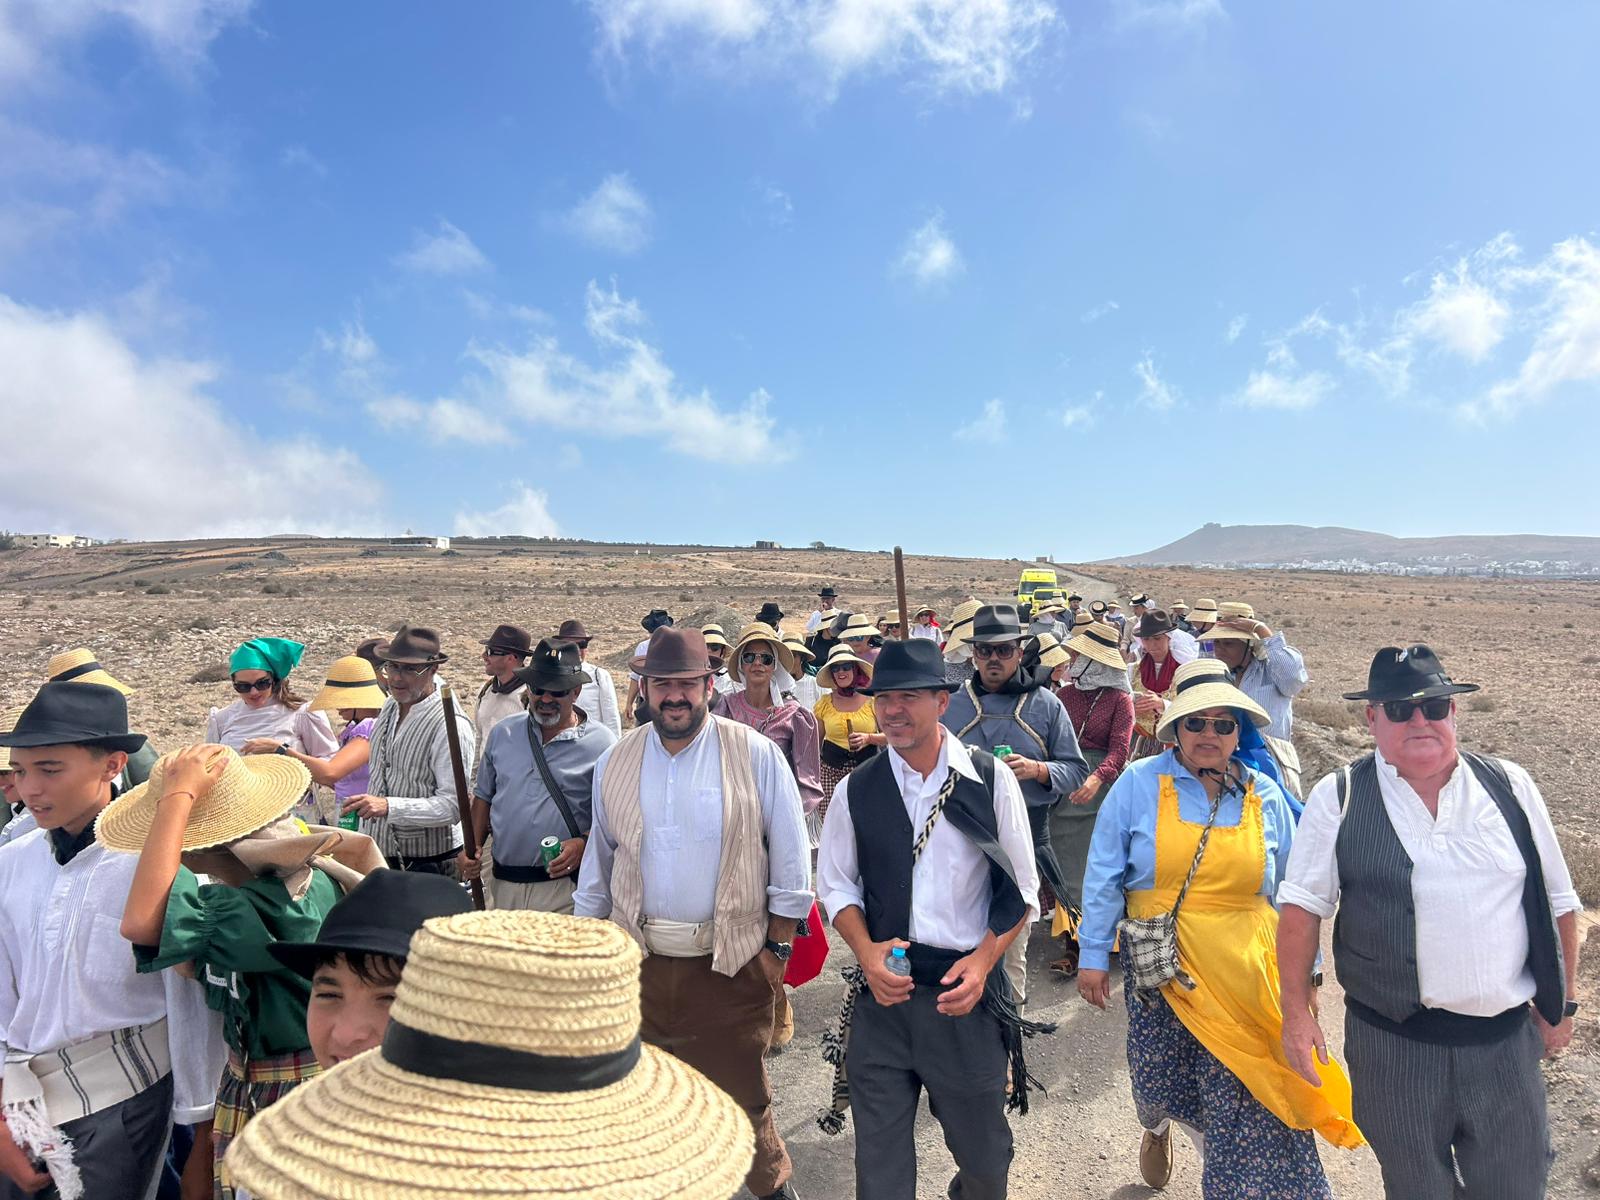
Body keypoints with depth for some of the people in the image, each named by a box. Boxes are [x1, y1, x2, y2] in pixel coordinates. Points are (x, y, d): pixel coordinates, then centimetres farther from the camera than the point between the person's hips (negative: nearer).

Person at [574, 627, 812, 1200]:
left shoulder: (756, 755, -10)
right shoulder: (615, 762, 2)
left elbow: (790, 857, -5)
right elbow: (598, 861, 10)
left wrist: (777, 944, -4)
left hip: (732, 959, -3)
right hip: (638, 957, 3)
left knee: (740, 1088, 10)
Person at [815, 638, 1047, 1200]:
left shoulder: (991, 781, -4)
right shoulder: (856, 790, 0)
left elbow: (1020, 890, 1)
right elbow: (836, 884, 7)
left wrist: (982, 961, -10)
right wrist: (866, 951, -8)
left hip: (967, 989, -1)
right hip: (882, 987, 1)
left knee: (982, 1146, 16)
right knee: (879, 1154, 10)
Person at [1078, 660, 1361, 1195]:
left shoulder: (1264, 795, 3)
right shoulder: (1139, 784, -6)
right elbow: (1104, 875, -3)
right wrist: (1093, 954, -3)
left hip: (1244, 973, 1)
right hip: (1160, 966, -1)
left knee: (1247, 1098, -2)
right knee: (1158, 1077, 14)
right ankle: (1155, 1128, 51)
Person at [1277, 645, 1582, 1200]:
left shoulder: (1509, 785, 2)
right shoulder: (1338, 798, -6)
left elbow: (1557, 902, 11)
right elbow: (1302, 908, -4)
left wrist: (1561, 1002, 11)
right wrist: (1296, 1013, -5)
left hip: (1505, 1039, 2)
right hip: (1393, 1044, -2)